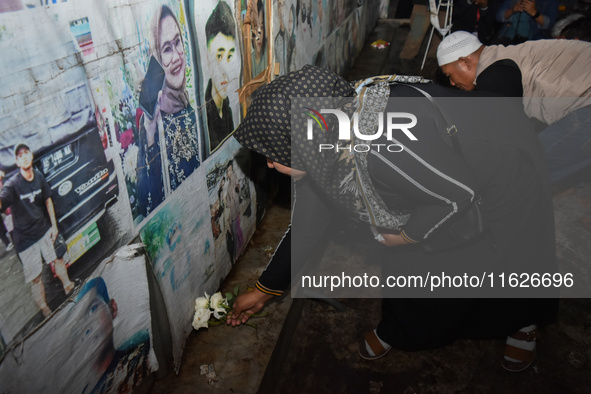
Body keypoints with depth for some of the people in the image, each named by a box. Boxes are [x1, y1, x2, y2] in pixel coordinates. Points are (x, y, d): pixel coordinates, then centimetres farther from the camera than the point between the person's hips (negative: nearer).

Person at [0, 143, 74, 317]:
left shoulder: (39, 177, -6)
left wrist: (54, 225, 8)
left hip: (44, 230, 4)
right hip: (26, 238, -4)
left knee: (57, 260, 22)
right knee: (35, 278, 6)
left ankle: (68, 286, 48)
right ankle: (45, 310, 24)